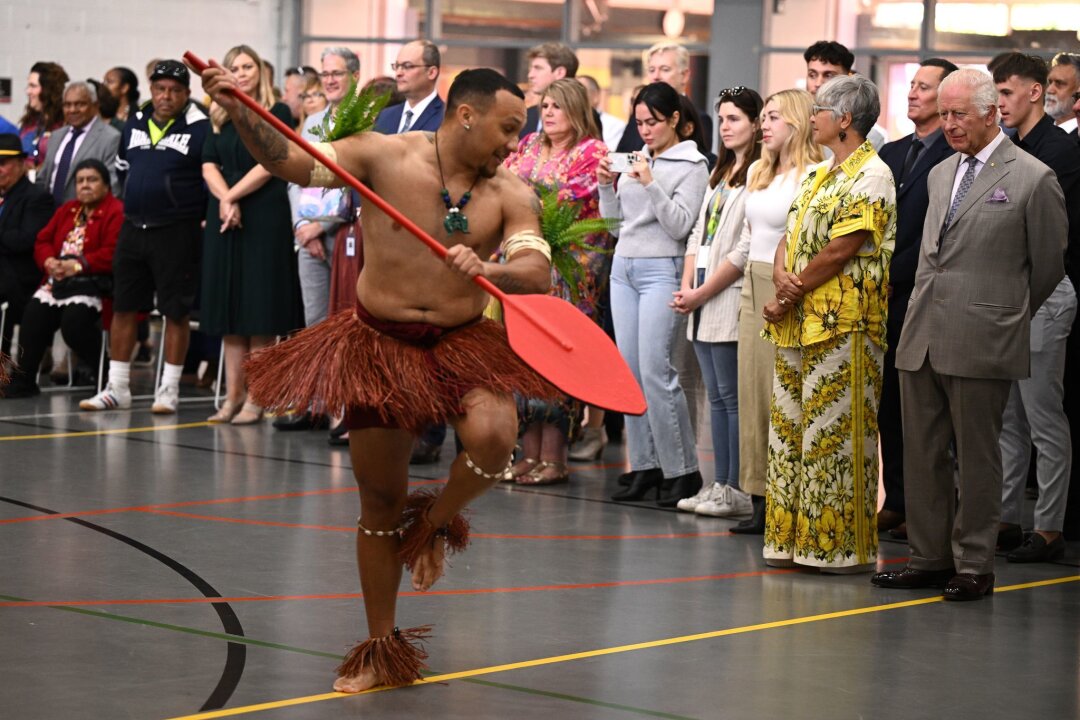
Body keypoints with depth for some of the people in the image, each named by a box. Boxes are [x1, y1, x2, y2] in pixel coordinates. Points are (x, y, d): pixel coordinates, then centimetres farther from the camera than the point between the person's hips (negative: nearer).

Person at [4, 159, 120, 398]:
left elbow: (113, 253, -15)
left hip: (91, 282, -7)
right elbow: (43, 240, 20)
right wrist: (48, 261, -3)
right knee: (33, 314, -18)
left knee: (73, 322, -31)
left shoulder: (116, 212, -3)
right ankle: (23, 381, -11)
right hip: (58, 280, 7)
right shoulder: (66, 210, 24)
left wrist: (78, 265, -21)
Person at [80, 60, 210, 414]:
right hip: (133, 228, 6)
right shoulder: (134, 123, 11)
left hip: (177, 233, -6)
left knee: (176, 311, 0)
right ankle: (117, 388, 16)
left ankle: (169, 389, 9)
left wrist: (202, 216, -9)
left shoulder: (201, 128, -8)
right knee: (124, 307, 8)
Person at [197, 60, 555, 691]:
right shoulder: (385, 155, -7)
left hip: (463, 342, 1)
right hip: (381, 342, -1)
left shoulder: (511, 194, -2)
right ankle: (382, 649, 24)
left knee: (493, 436, -31)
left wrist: (489, 270, -35)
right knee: (380, 502, 7)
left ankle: (437, 522, 4)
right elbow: (290, 160, -7)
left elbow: (538, 270, -15)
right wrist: (239, 112, -22)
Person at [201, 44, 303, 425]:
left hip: (264, 218, -5)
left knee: (259, 311, -4)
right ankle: (232, 396, 9)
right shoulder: (221, 118, 14)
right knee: (229, 312, 5)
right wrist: (224, 200, -11)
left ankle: (255, 400, -3)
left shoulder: (277, 112, -1)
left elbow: (268, 163, -10)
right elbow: (209, 165, 5)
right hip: (224, 221, 5)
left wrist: (233, 195, -10)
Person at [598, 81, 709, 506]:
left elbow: (680, 224, -13)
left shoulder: (691, 166, -3)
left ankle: (682, 471, -5)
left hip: (661, 271, -7)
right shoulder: (636, 161, 15)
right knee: (630, 371, 4)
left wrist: (650, 184, -19)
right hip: (623, 268, 7)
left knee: (655, 372, -12)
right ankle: (644, 466, 10)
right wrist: (606, 186, 5)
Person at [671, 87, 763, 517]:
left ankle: (737, 490, -3)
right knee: (716, 397, 9)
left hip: (730, 303, -9)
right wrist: (686, 289, 5)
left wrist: (702, 294, -12)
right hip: (701, 304, 9)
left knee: (733, 397, -6)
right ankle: (720, 486, 12)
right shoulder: (720, 174, 19)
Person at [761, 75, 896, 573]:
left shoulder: (871, 175, -10)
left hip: (843, 325, -9)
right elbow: (791, 237, 15)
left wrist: (788, 298, -11)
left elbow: (840, 251, -16)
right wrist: (781, 274, -7)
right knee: (791, 430, 10)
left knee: (835, 434, -6)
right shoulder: (820, 175, 18)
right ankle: (794, 538, 16)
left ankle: (844, 545, -1)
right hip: (799, 324, 9)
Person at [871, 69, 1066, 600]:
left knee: (977, 457, 1)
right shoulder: (941, 174, 15)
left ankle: (974, 566, 9)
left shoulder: (1033, 179, -6)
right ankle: (929, 558, 19)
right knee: (922, 454, 10)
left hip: (981, 342, -6)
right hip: (921, 337, 7)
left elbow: (1048, 268, 1)